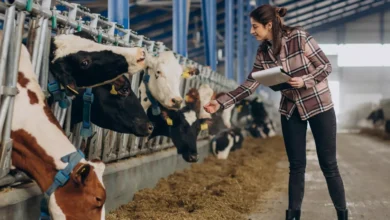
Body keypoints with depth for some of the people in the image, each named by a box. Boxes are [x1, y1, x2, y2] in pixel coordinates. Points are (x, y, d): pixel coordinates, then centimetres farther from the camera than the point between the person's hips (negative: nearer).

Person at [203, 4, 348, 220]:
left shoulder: (300, 38, -19)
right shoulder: (263, 52, -3)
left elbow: (326, 66, -12)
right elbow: (249, 84, -3)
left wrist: (304, 80, -28)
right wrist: (221, 103, -10)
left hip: (319, 105, -4)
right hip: (291, 109, 4)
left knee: (328, 165, 1)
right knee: (296, 166, 7)